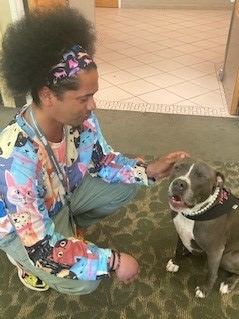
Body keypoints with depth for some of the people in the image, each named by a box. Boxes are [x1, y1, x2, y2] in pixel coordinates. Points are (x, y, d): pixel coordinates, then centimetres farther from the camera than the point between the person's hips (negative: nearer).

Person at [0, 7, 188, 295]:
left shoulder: (80, 118, -22)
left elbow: (103, 160, -4)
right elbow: (41, 248, -35)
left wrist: (148, 171, -19)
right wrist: (113, 261, -32)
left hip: (63, 196, 6)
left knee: (126, 186, -2)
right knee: (84, 282, -20)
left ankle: (69, 224, 16)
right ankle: (25, 262, 10)